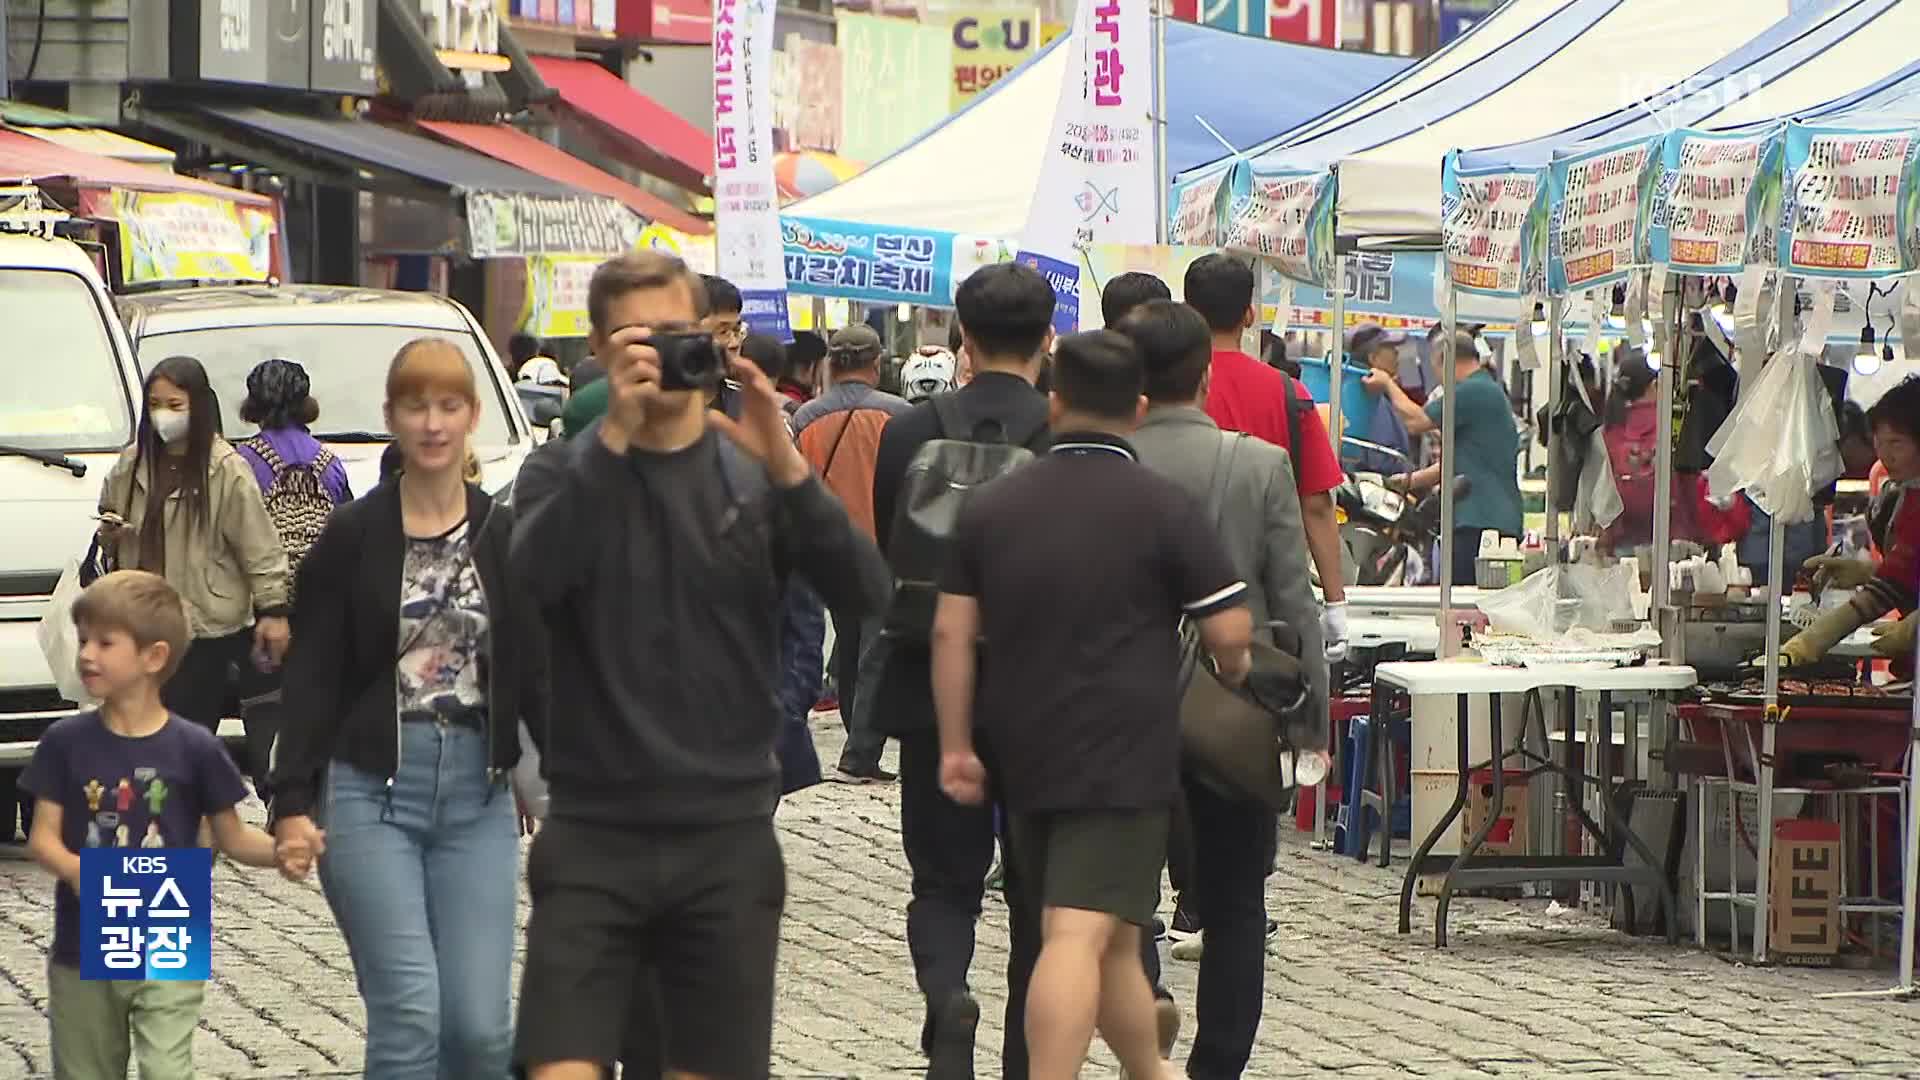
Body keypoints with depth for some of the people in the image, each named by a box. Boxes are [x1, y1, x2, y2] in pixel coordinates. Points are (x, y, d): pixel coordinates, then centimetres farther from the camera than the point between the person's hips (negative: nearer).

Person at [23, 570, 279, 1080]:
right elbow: (43, 837, -2)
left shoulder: (194, 750, -6)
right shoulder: (66, 744, -1)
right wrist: (74, 870, -24)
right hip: (83, 955, 3)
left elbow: (233, 839, 3)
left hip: (168, 957, -3)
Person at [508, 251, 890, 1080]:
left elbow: (864, 594, -8)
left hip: (728, 834, 1)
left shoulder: (754, 473, 5)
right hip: (594, 833, -1)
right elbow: (529, 578, -18)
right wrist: (614, 437, -23)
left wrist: (786, 466, -20)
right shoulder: (564, 473, 3)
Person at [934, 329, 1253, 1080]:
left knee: (1112, 937, 19)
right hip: (1123, 756, -5)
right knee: (1083, 937, -15)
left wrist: (956, 746, 12)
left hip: (1024, 755, 5)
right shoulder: (1161, 507, -5)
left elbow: (951, 632, 7)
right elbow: (1229, 631, -6)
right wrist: (1233, 672, 16)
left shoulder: (992, 507, 8)